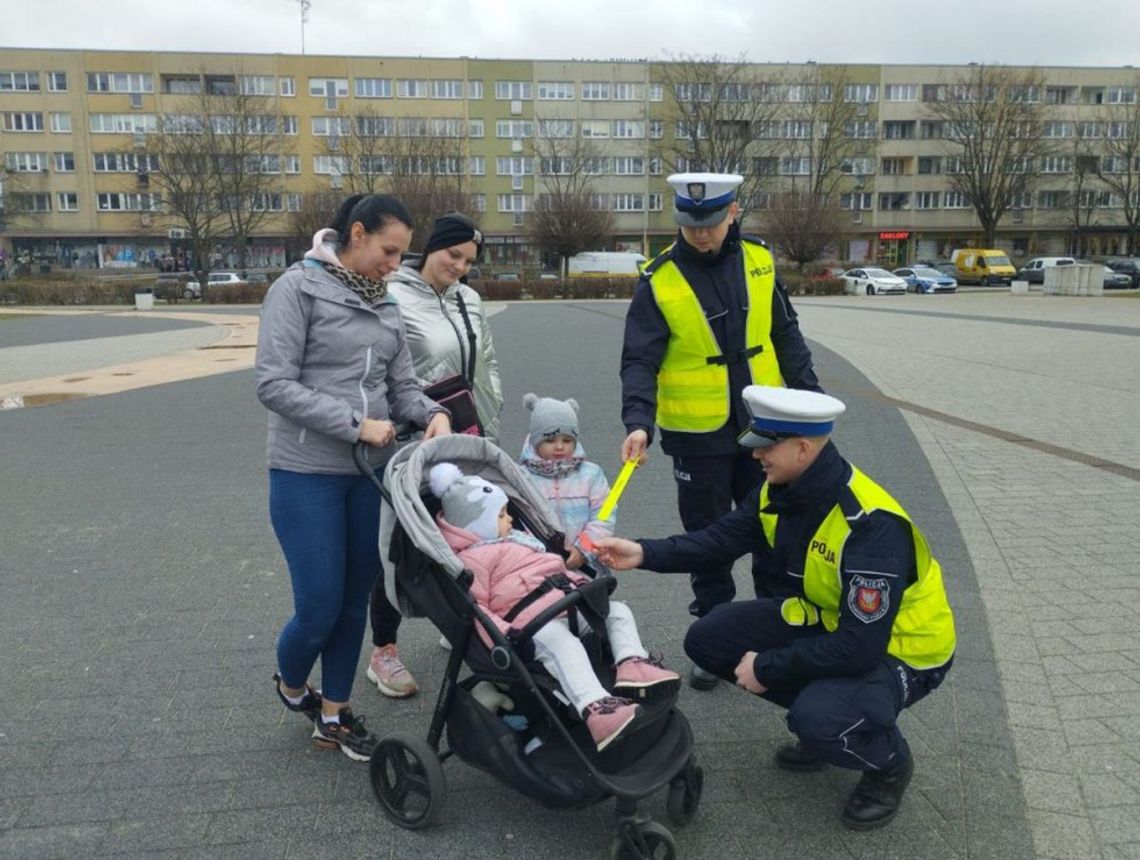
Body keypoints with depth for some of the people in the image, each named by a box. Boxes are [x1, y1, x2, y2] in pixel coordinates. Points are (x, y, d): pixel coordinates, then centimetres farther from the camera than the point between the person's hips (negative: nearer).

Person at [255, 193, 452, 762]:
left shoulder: (384, 303, 10)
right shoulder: (298, 288, -9)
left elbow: (402, 385, 8)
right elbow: (274, 384, -16)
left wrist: (432, 414, -13)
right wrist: (356, 424, -20)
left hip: (373, 473, 6)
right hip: (307, 474, -5)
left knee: (356, 600, 11)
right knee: (319, 606, -1)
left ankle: (333, 715, 29)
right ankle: (290, 685, 33)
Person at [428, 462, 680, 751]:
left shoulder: (516, 538, 29)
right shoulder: (473, 558, -2)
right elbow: (474, 607, -14)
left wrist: (576, 580, 22)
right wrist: (502, 634, -28)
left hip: (570, 604, 11)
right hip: (534, 624, -10)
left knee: (618, 610, 5)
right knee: (561, 644, -37)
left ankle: (631, 664, -20)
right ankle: (595, 708, -54)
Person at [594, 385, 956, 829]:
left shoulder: (872, 525, -34)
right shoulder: (781, 490, -10)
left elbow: (860, 645, -33)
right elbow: (721, 538, -6)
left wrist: (768, 668, -24)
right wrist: (645, 553, -20)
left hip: (899, 647, -7)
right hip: (829, 621, 8)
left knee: (816, 718, -35)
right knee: (708, 638, -2)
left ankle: (889, 762, 2)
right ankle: (821, 717, 13)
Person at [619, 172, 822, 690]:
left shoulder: (758, 262, 0)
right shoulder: (659, 282, -11)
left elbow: (785, 335, 9)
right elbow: (640, 361, -14)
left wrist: (809, 393, 7)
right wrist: (639, 421, -28)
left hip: (762, 428, 3)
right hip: (698, 436, -3)